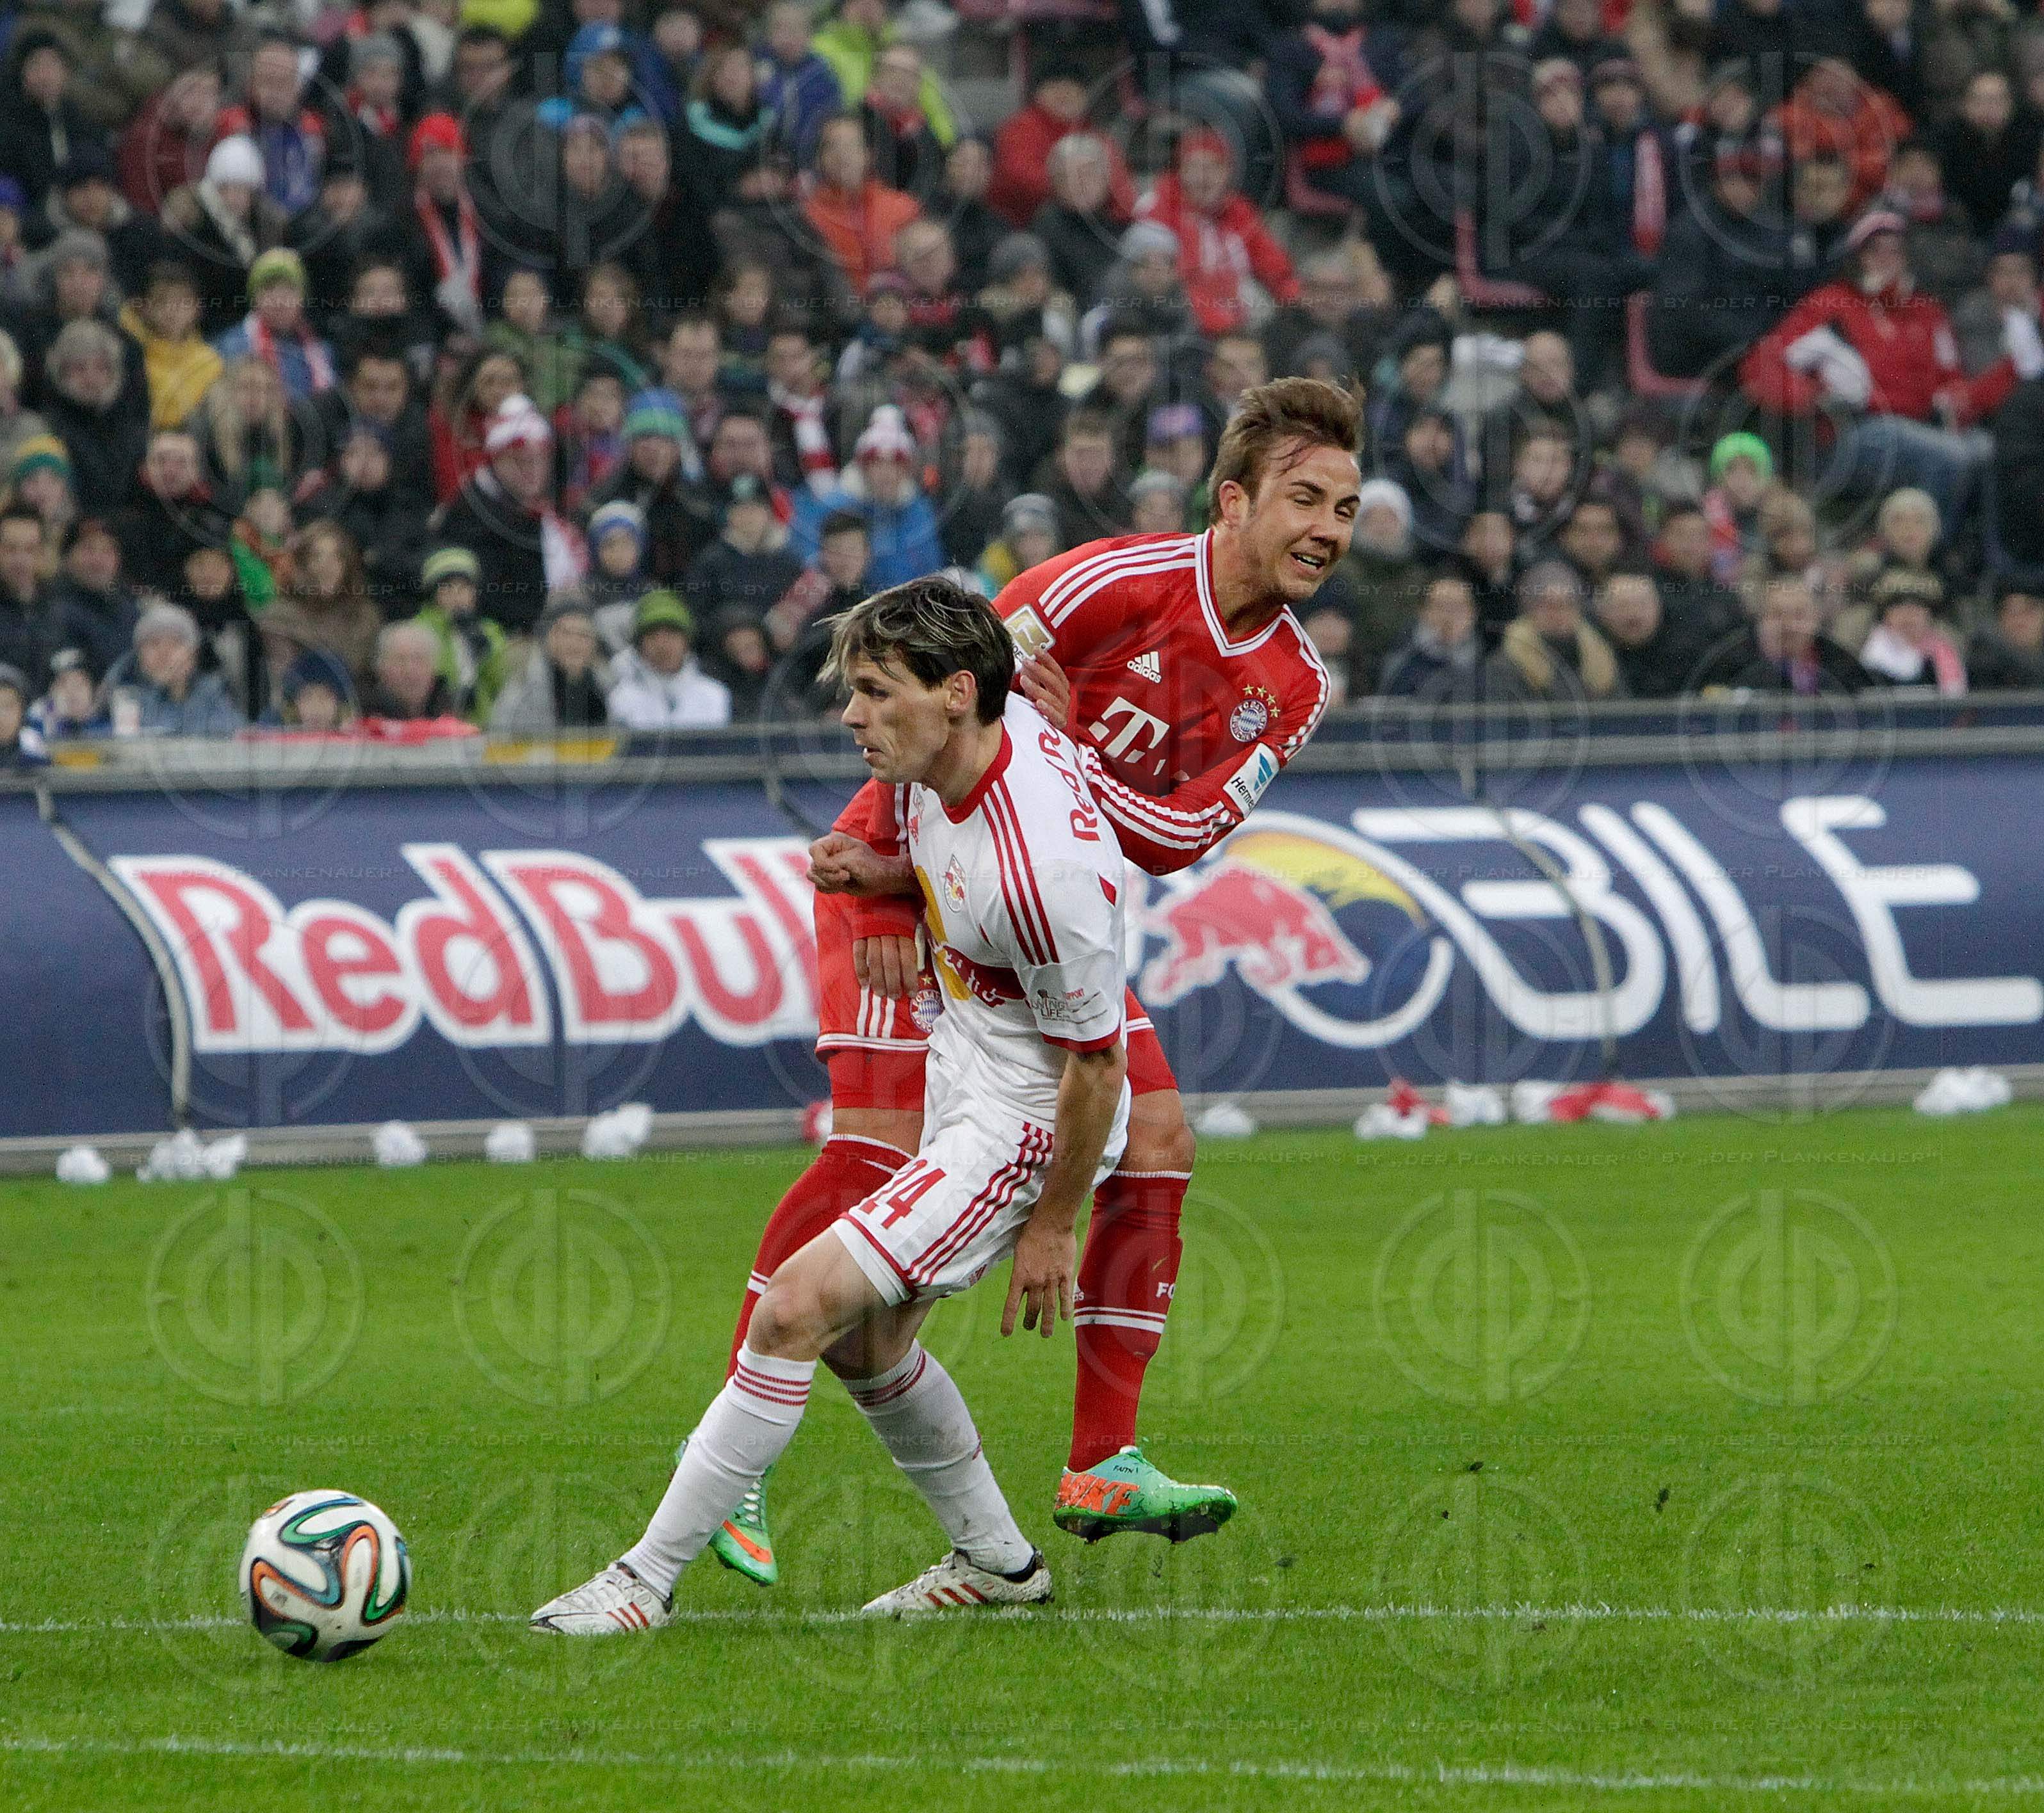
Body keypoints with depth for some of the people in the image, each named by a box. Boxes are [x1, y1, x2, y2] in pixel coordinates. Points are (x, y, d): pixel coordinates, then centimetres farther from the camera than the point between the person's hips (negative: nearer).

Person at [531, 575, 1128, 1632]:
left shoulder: (1042, 864, -33)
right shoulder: (939, 756, -7)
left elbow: (1094, 1062, -22)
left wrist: (1050, 1227, -14)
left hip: (1024, 1127, -10)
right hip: (961, 1081, 10)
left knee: (797, 1307, -16)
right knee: (863, 1338, 18)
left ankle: (647, 1580, -10)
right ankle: (996, 1560, 35)